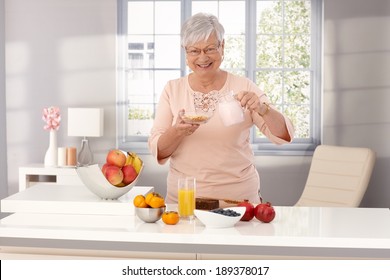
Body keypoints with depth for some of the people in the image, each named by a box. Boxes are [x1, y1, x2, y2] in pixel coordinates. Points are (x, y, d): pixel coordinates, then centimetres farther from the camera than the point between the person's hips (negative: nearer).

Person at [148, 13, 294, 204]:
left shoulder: (243, 87, 0)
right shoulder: (172, 89, 3)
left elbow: (284, 135, -5)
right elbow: (157, 151, 0)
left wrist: (261, 108, -24)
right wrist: (177, 131, -20)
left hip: (238, 193, -1)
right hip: (183, 194, 1)